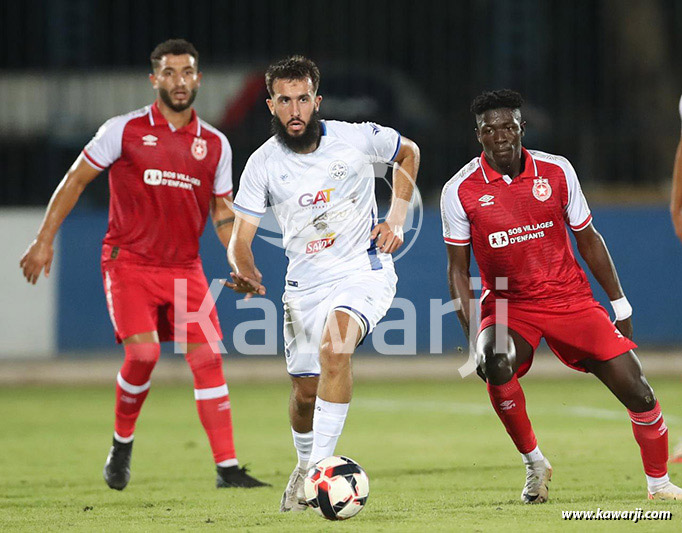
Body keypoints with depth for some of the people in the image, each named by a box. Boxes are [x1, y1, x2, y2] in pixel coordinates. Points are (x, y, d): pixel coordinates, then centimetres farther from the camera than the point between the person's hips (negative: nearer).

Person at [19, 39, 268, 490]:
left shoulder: (215, 144, 8)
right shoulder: (124, 130, -2)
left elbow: (222, 211, 16)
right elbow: (76, 180, 4)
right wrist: (45, 241, 0)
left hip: (185, 267, 3)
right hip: (129, 262, -3)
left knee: (208, 358, -7)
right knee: (143, 353, -19)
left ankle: (228, 468, -5)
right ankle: (122, 445, 6)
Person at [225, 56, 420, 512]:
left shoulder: (358, 139, -9)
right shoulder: (263, 165, -6)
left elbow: (408, 153, 13)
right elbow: (240, 239, -2)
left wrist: (397, 220, 3)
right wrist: (246, 272, -25)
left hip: (365, 272, -3)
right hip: (306, 283, 3)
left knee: (334, 349, -31)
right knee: (306, 390, 8)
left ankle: (321, 466, -27)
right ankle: (304, 466, 40)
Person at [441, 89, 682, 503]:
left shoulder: (556, 171, -3)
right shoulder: (460, 191, -8)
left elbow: (588, 239, 8)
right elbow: (458, 270, -2)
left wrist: (621, 306, 9)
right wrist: (474, 339, -11)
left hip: (570, 298, 1)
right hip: (507, 304, -1)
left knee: (637, 391, -8)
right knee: (497, 363, -34)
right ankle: (534, 463, -11)